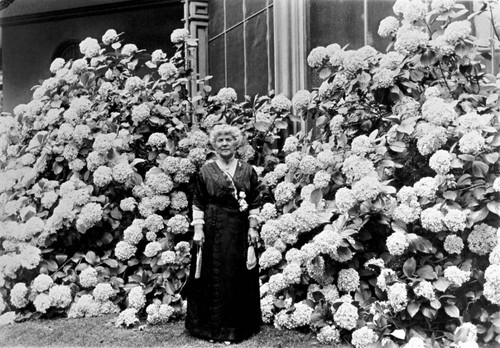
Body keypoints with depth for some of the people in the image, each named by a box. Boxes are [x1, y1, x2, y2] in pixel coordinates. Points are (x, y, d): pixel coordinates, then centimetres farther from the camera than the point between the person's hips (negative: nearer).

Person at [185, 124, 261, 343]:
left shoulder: (248, 171, 6)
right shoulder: (206, 171, 2)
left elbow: (254, 203, 6)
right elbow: (198, 204, 1)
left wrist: (253, 228, -1)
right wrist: (198, 229, -6)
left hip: (239, 230, 2)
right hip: (213, 229, -1)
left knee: (239, 277, 7)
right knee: (212, 277, 2)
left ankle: (237, 326, 20)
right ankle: (211, 327, 15)